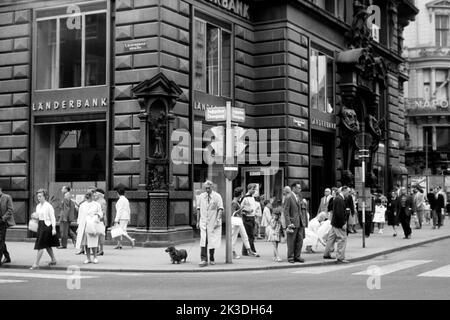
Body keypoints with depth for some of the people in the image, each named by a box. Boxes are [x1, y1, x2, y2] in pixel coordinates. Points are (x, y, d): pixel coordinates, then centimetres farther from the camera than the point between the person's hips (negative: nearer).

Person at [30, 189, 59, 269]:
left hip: (47, 226, -8)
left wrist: (54, 228, -16)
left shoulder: (48, 206, -11)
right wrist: (35, 215, -4)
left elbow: (52, 218, -12)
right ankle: (53, 260, 31)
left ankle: (36, 264, -9)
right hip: (40, 225, 8)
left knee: (40, 246, -10)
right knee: (47, 245, 16)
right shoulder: (38, 206, 11)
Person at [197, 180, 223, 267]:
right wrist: (198, 221, 8)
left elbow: (220, 209, -7)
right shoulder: (201, 196, 6)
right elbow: (198, 209, 11)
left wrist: (218, 220, -18)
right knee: (203, 241, -11)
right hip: (203, 223, 1)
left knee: (212, 241, 5)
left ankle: (212, 259, 21)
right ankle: (204, 260, -14)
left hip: (213, 223, -1)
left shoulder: (217, 196, -4)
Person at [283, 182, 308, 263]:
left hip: (300, 223, 7)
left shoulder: (299, 197, 14)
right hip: (293, 223, -7)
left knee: (300, 241, 8)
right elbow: (286, 212, -13)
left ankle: (297, 256, 16)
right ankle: (290, 257, 9)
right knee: (291, 241, 0)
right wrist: (289, 223, -18)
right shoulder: (288, 198, -9)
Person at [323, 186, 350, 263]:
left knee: (331, 238, 19)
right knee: (342, 239, -5)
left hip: (335, 222, 10)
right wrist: (343, 224, -21)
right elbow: (339, 213, -24)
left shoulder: (337, 198, 11)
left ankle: (326, 254, 30)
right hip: (339, 223, -10)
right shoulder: (340, 200, -20)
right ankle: (340, 258, -2)